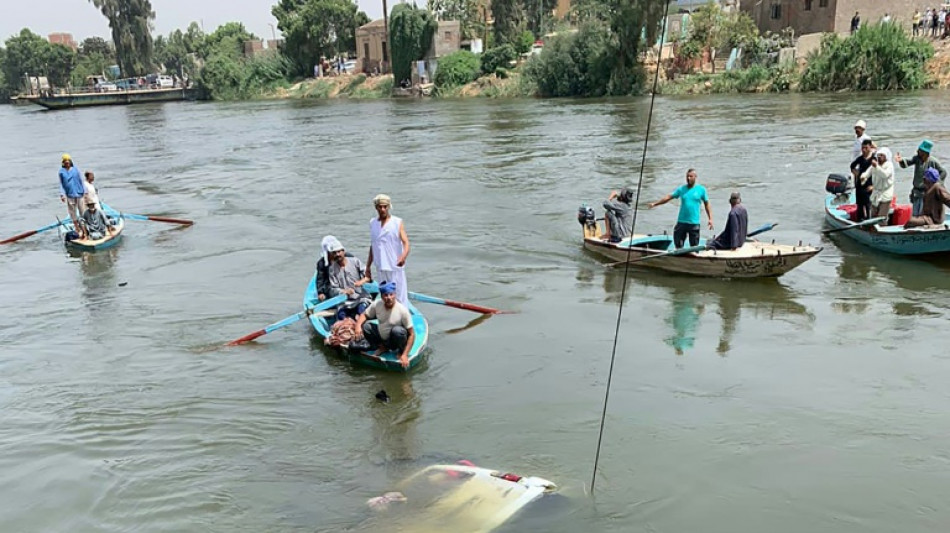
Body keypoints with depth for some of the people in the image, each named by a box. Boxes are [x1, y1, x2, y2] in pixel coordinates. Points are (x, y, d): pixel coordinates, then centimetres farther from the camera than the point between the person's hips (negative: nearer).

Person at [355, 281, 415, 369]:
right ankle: (382, 347, 6)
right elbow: (364, 315, 0)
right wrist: (358, 326, -24)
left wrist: (405, 355, -28)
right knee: (364, 325, -17)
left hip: (395, 341, -4)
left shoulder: (402, 310, -23)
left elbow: (411, 334, -21)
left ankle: (401, 352, -4)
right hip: (381, 338, 4)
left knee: (397, 330, -36)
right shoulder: (377, 304, -13)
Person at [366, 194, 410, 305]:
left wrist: (403, 257, -33)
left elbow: (406, 242, -13)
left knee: (399, 297, -5)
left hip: (396, 267, -4)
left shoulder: (397, 222, -3)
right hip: (380, 268, 5)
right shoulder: (372, 223, 11)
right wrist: (368, 266, 19)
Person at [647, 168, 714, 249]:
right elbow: (668, 197, 3)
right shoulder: (681, 189, 6)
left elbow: (707, 204, 7)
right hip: (681, 222, 2)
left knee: (694, 247, 3)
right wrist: (655, 203, -5)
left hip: (694, 223, -2)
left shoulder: (701, 189, 2)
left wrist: (710, 219, 1)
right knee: (678, 245, 6)